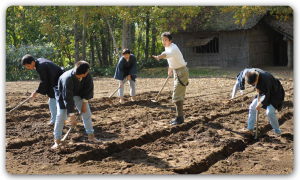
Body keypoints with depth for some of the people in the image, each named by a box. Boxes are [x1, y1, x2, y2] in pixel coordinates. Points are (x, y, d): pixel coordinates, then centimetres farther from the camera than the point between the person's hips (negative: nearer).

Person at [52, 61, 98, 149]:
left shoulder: (87, 76, -29)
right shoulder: (67, 78, -43)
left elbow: (89, 89, -11)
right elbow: (68, 98, -38)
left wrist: (84, 103, -15)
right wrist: (71, 116, -35)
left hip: (78, 93, 5)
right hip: (63, 94, -5)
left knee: (87, 112, -2)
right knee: (61, 116, -15)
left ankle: (91, 136, 9)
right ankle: (57, 141, -8)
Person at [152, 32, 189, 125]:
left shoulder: (173, 48, -24)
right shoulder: (167, 47, 6)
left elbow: (168, 54, -49)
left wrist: (159, 57, -68)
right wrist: (170, 69, 36)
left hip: (181, 72, -10)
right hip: (176, 72, 10)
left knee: (177, 96, -13)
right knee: (179, 96, 16)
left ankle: (180, 117, -9)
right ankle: (180, 117, 25)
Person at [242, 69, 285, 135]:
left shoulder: (266, 78, -37)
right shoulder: (253, 75, -15)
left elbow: (268, 94, -28)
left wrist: (260, 104, -22)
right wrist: (257, 87, -10)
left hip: (275, 94, -8)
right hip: (264, 93, 8)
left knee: (269, 112, -22)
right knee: (252, 107, 2)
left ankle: (277, 131, -2)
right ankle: (250, 128, 11)